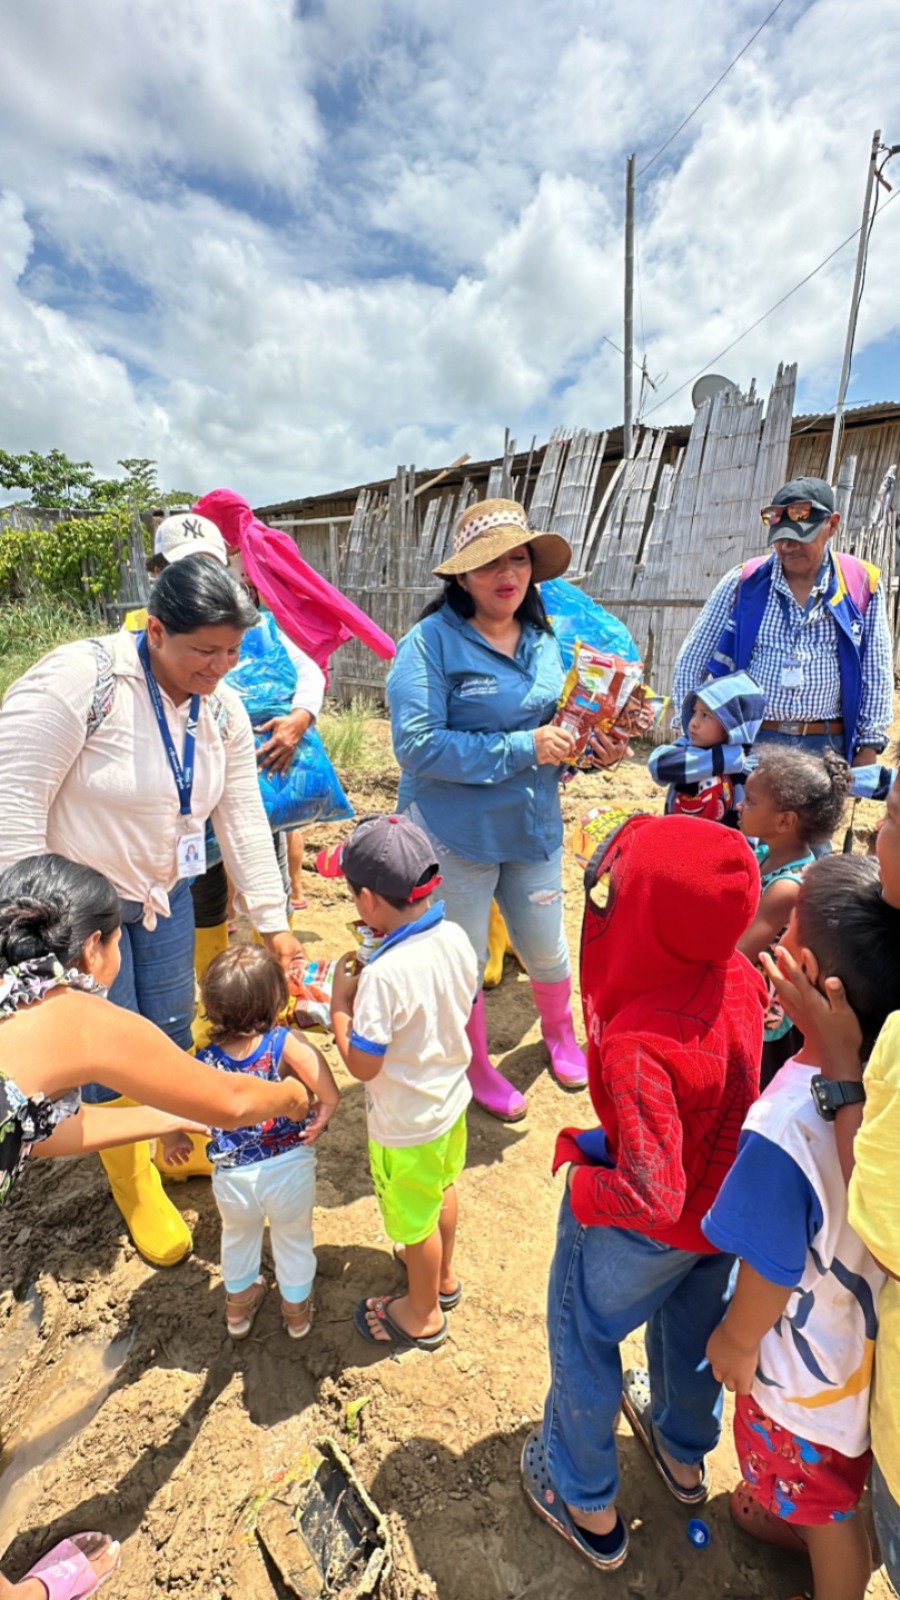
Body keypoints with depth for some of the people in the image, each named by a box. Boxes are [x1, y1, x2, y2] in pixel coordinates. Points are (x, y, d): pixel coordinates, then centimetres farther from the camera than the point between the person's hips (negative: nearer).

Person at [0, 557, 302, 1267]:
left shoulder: (223, 709, -6)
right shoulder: (81, 678, -26)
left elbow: (244, 821, -2)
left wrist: (274, 922, 0)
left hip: (165, 894, 5)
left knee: (173, 1033, 15)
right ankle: (135, 1188, 34)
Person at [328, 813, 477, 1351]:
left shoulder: (384, 975, -36)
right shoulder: (456, 938, -15)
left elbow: (361, 1064, -27)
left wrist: (340, 1001, -15)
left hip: (406, 1125, -7)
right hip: (451, 1098, 7)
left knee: (414, 1219, 20)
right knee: (442, 1188, 31)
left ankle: (423, 1314, 46)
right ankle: (443, 1276, 57)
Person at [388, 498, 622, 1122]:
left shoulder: (544, 641, 4)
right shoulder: (431, 643, -16)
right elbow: (418, 746, -25)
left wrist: (591, 748, -6)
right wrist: (522, 748, -24)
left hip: (534, 827, 5)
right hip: (455, 833, -5)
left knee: (547, 948, 19)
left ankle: (560, 1032, 53)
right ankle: (477, 1066, 42)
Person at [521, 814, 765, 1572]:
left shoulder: (638, 1048, -43)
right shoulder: (737, 974, -21)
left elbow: (651, 1197, -38)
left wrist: (581, 1172, -19)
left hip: (646, 1231, -6)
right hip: (725, 1197, 6)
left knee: (583, 1340, 24)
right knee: (695, 1327, 33)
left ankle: (588, 1507, 50)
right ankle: (686, 1455, 64)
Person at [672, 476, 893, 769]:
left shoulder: (862, 586, 2)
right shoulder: (743, 582, 1)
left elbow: (876, 676, 6)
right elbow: (692, 662, 4)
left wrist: (868, 750, 3)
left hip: (825, 746, 1)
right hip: (748, 742, 0)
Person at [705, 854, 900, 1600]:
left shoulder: (786, 1127, -42)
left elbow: (772, 1273, -24)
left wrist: (736, 1342, -6)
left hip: (815, 1367, -6)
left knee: (826, 1507, 27)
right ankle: (797, 1518, 63)